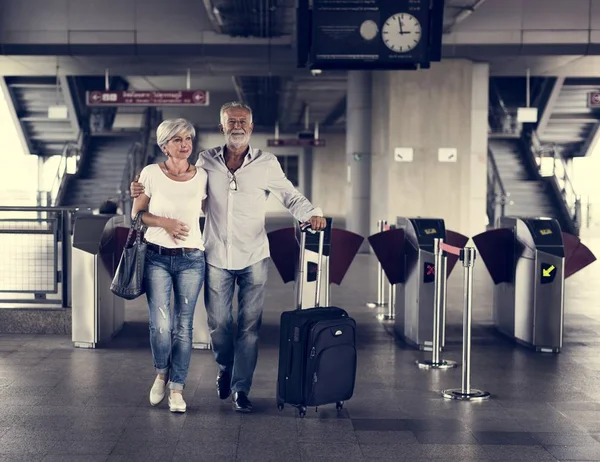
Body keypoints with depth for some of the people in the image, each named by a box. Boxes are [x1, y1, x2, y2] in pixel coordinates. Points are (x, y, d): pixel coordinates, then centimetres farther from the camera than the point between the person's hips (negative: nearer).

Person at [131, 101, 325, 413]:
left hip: (253, 258, -1)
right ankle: (226, 370, 37)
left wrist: (312, 214, -19)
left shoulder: (267, 164, -2)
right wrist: (145, 192, 0)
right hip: (216, 257, 1)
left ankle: (241, 388, 10)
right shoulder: (206, 161, 2)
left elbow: (290, 196, 1)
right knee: (218, 323, 10)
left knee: (250, 325, 0)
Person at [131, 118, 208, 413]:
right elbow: (137, 214, 3)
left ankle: (176, 388, 16)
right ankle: (161, 372, 20)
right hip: (157, 258, -1)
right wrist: (165, 222, -10)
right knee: (160, 325, -10)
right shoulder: (151, 174, -3)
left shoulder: (201, 176, 2)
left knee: (183, 327, 2)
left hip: (191, 259, 1)